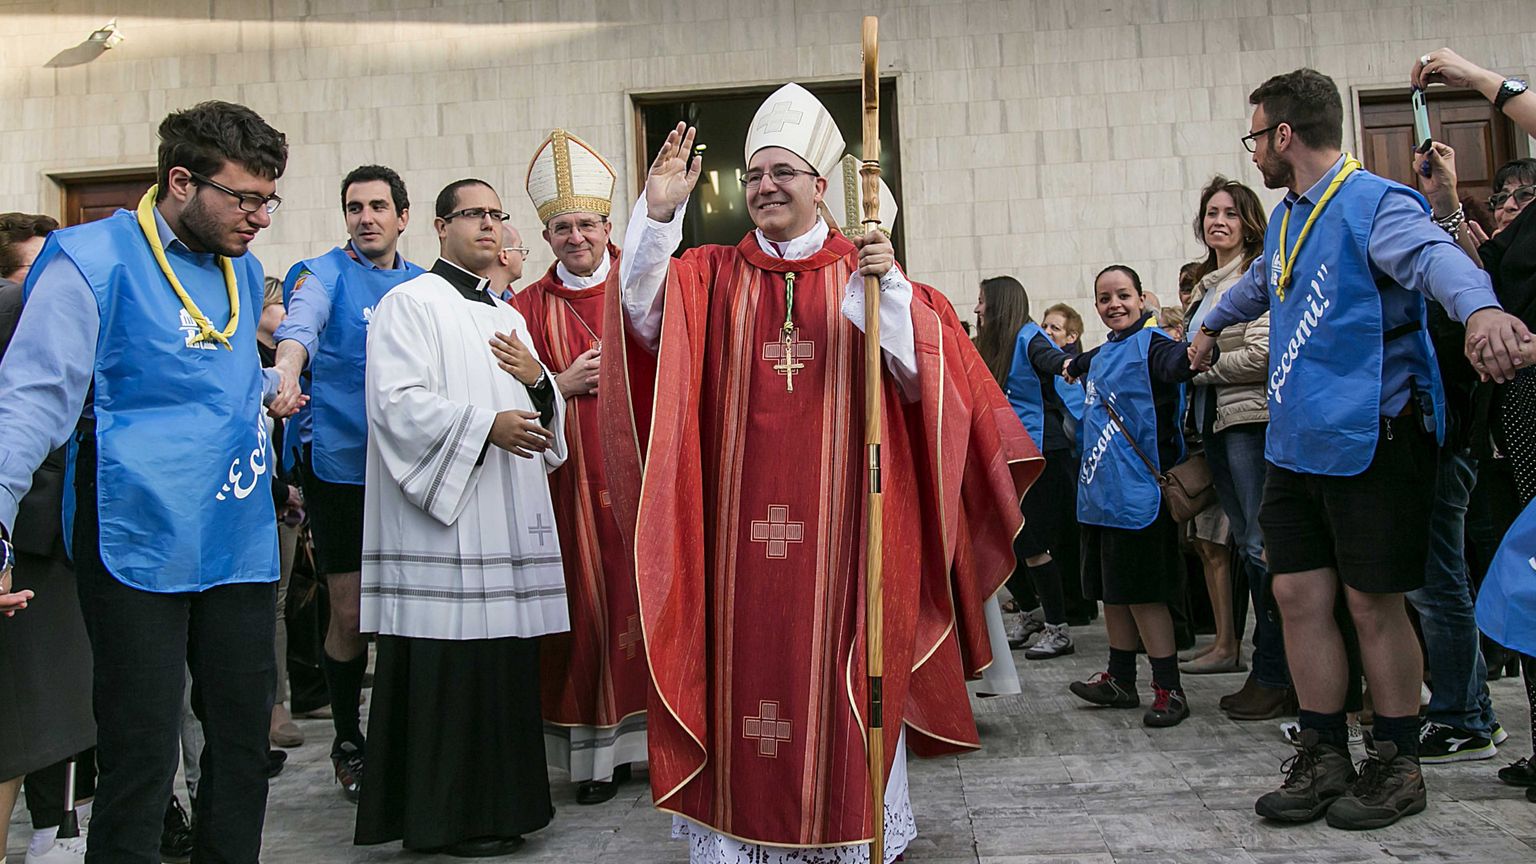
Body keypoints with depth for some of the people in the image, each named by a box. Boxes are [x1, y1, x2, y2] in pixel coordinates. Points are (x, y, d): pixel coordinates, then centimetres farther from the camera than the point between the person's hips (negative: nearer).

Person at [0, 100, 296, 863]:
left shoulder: (243, 269, 13)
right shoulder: (92, 262, -7)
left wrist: (269, 387, 9)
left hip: (239, 541, 7)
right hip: (140, 543, -6)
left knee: (244, 744, 13)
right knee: (140, 754, 0)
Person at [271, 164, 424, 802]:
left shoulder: (424, 285, 12)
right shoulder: (324, 274, -2)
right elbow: (300, 326, -23)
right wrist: (285, 374, -44)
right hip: (341, 467, -3)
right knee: (350, 614, 2)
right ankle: (348, 742, 23)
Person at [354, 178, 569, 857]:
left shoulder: (508, 317, 23)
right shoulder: (410, 303, 0)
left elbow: (544, 414, 24)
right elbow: (398, 401, -12)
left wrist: (536, 380, 2)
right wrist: (484, 424, -20)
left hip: (508, 518, 7)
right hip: (442, 521, -7)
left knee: (505, 664, 8)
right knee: (450, 666, -6)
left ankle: (499, 803, 18)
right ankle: (449, 816, 5)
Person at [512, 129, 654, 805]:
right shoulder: (530, 307, 8)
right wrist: (563, 384, -8)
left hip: (640, 470, 0)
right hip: (573, 481, 0)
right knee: (587, 603, 2)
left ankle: (655, 734, 14)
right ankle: (598, 750, 11)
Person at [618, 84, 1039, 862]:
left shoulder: (863, 271, 6)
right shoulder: (712, 275, 11)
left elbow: (920, 373, -5)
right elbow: (647, 315, -6)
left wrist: (887, 290, -21)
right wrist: (658, 214, -14)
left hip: (838, 514, -1)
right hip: (742, 518, 1)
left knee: (838, 656, 3)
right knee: (744, 652, 3)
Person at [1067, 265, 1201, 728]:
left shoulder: (1149, 344, -11)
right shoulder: (1104, 353, 13)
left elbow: (1177, 360, -33)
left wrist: (1195, 353, -52)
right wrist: (1074, 365, 51)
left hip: (1137, 492, -8)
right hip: (1102, 490, 8)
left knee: (1142, 593, -3)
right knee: (1110, 590, 14)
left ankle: (1169, 688, 8)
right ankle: (1120, 680, 26)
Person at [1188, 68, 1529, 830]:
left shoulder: (1374, 204, -12)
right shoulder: (1287, 218, 15)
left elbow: (1434, 255, -33)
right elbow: (1260, 282, 36)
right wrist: (1211, 325, 54)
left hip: (1370, 436, -7)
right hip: (1298, 442, 8)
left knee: (1372, 601, 2)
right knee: (1298, 594, 6)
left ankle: (1396, 766, 19)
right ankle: (1324, 758, 18)